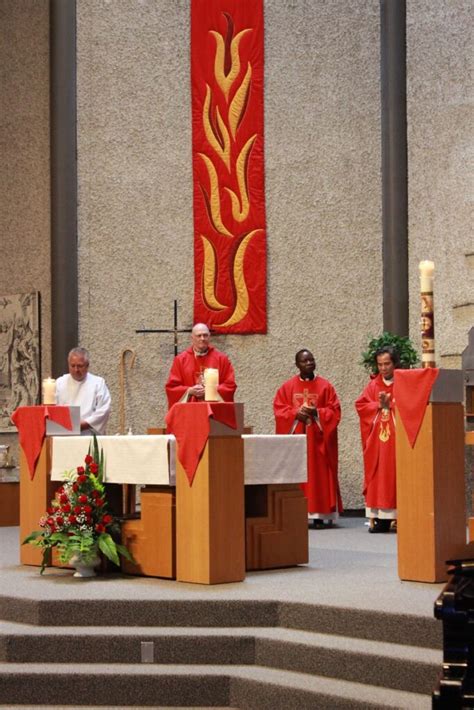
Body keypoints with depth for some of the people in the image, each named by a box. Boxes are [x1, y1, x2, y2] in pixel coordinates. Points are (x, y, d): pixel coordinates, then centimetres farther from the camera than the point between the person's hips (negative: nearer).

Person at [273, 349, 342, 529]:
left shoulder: (325, 386, 4)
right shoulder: (287, 387, 7)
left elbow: (334, 411, 1)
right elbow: (279, 409, 2)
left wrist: (317, 413, -15)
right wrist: (295, 413, -14)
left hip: (317, 439, -1)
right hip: (295, 439, 1)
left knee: (318, 474, -3)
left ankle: (319, 515, -1)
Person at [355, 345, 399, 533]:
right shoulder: (373, 385, 13)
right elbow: (361, 405, 6)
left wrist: (390, 404, -13)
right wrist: (378, 406, -8)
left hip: (398, 437, -3)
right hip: (377, 439, 4)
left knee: (398, 474, -6)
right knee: (379, 476, -1)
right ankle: (381, 519, -1)